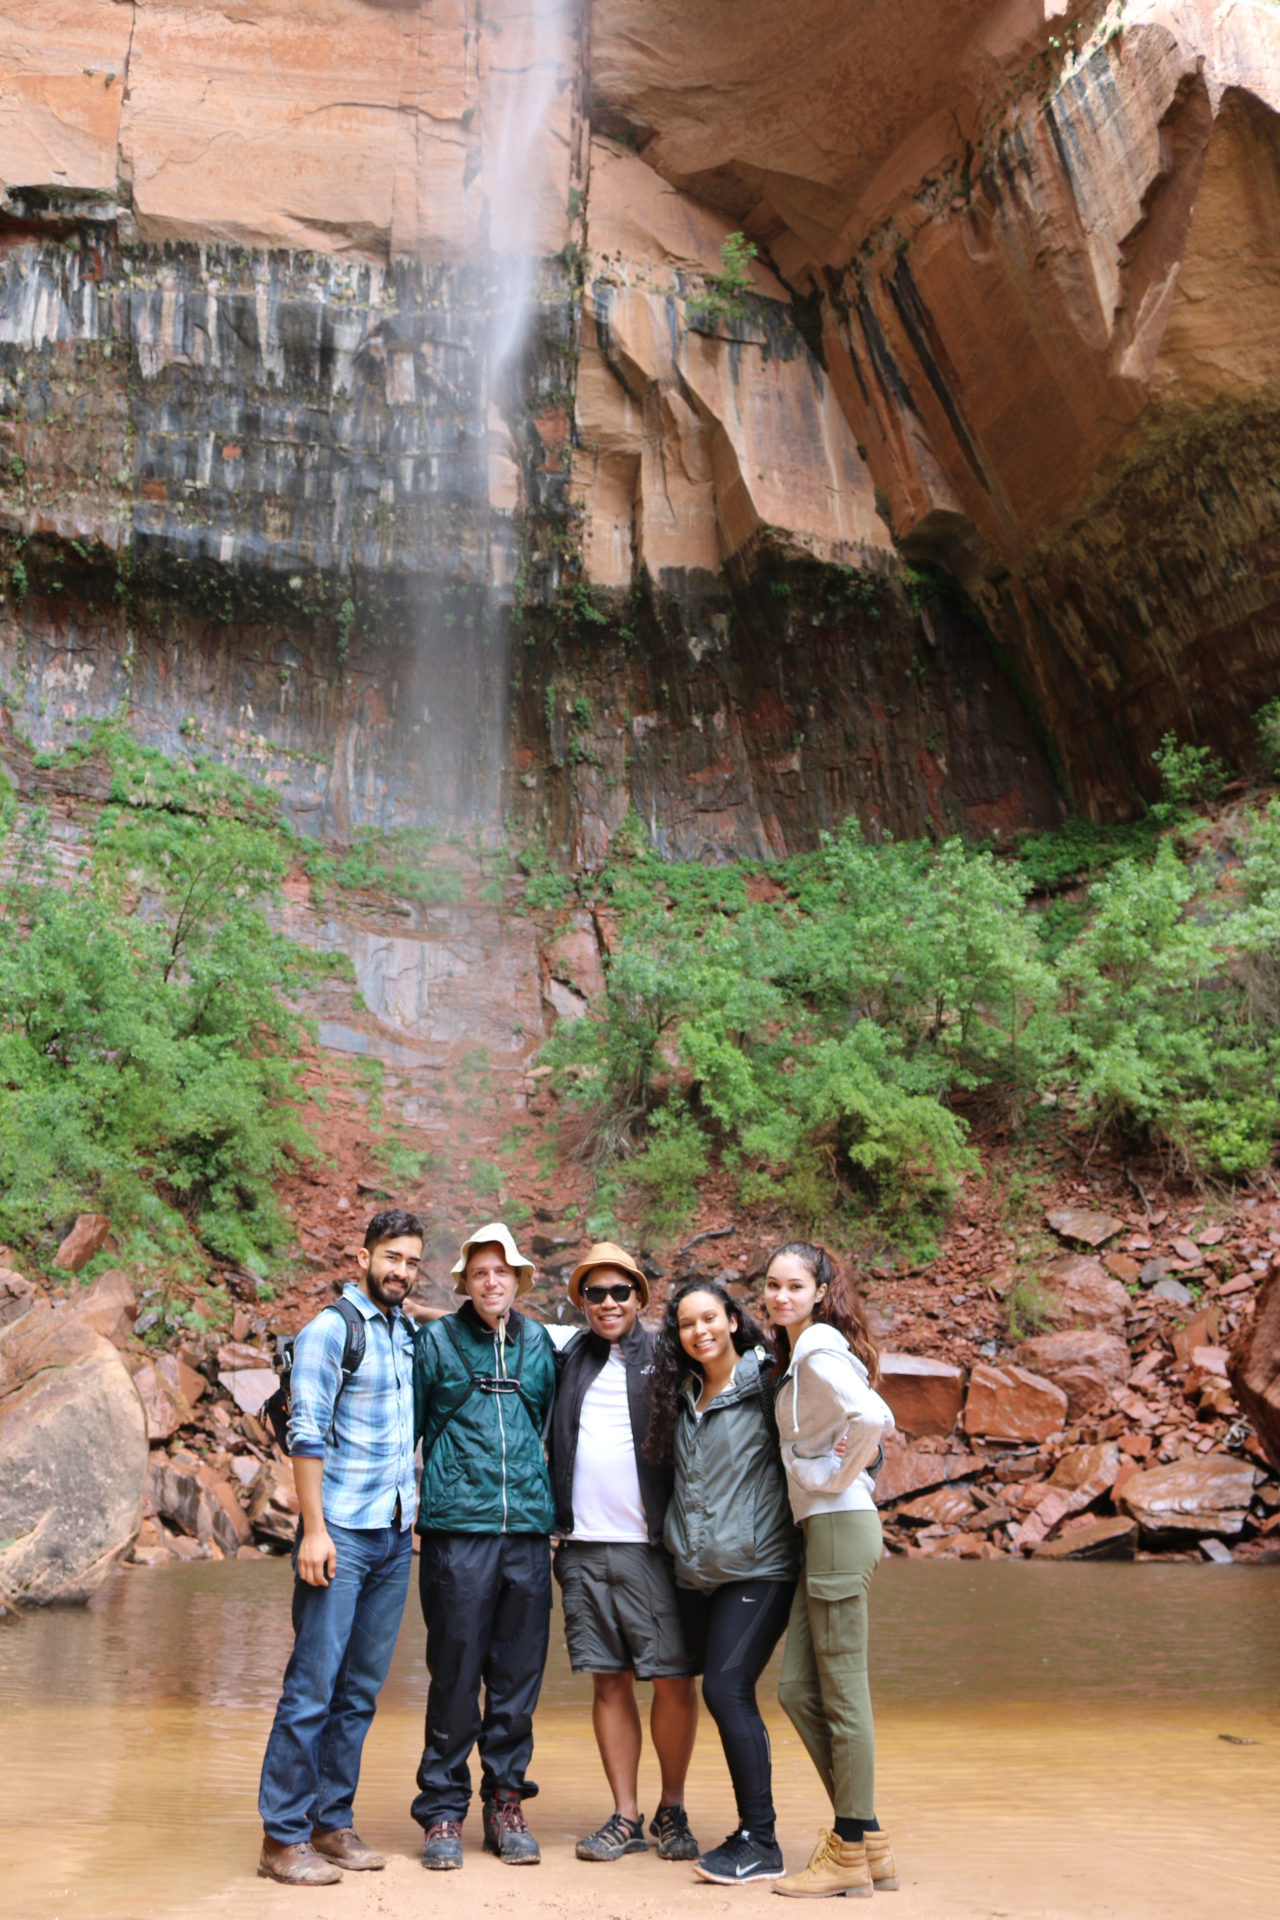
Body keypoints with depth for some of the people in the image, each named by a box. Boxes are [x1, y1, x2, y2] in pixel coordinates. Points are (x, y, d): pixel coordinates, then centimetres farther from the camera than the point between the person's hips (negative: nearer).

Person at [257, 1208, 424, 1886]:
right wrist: (314, 1528, -17)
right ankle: (284, 1836, 8)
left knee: (361, 1689, 11)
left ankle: (333, 1822, 21)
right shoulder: (330, 1328, -7)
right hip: (340, 1534, -6)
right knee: (313, 1686, -3)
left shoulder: (409, 1334, 13)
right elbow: (307, 1433, -13)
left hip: (394, 1537, 7)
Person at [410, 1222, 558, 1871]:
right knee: (454, 1676, 2)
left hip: (527, 1527, 3)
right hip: (456, 1527, -3)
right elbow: (407, 1427, 7)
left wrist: (554, 1507, 19)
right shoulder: (435, 1341, 3)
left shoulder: (538, 1344, 11)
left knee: (519, 1676, 8)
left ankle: (505, 1803, 22)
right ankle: (443, 1810, 17)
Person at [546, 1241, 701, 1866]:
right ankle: (625, 1816, 19)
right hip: (583, 1548, 3)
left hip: (651, 1546, -2)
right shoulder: (567, 1351, 10)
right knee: (609, 1681, 8)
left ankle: (672, 1811, 19)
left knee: (674, 1679, 1)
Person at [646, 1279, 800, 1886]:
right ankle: (751, 1832, 21)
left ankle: (760, 1842, -1)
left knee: (727, 1689, -12)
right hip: (695, 1573, 6)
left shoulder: (763, 1383, -7)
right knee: (725, 1696, 9)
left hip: (757, 1568, -6)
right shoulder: (681, 1395, 11)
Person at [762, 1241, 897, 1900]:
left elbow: (870, 1418, -29)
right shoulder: (798, 1352, 16)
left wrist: (841, 1478, -15)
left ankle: (852, 1851, 10)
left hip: (840, 1525, -10)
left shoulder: (818, 1350, -13)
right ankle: (863, 1839, 19)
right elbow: (880, 1421, 23)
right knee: (797, 1687, 11)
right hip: (822, 1530, 10)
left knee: (842, 1692, -1)